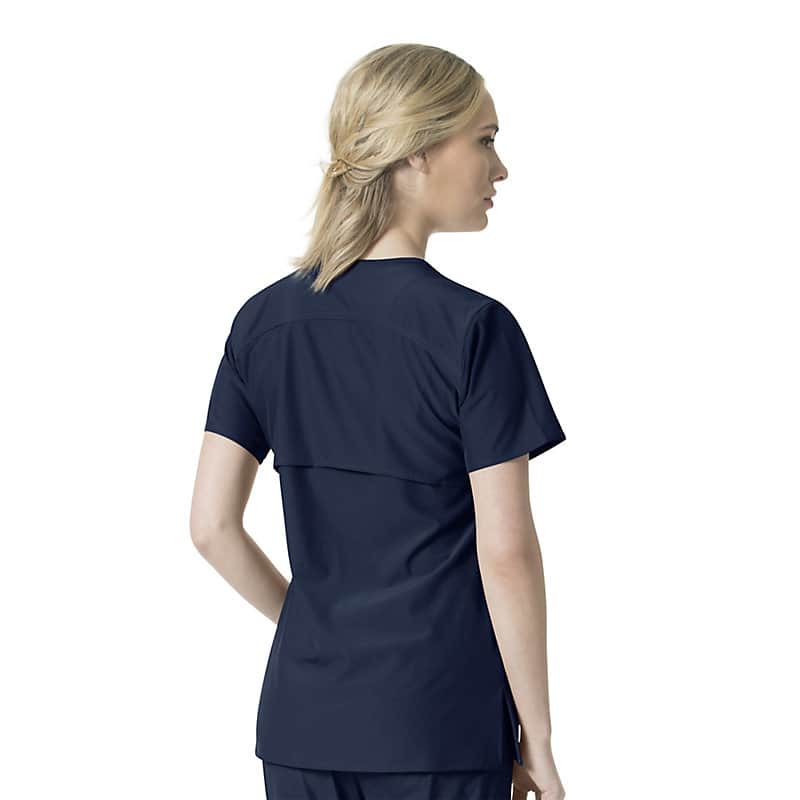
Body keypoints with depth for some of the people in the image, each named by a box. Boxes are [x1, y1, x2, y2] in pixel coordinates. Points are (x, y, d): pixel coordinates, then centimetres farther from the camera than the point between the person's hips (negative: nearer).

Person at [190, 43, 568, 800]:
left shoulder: (265, 319, 3)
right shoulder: (474, 328, -12)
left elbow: (212, 525, 3)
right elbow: (505, 551, -13)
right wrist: (537, 738, -5)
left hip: (302, 717, 5)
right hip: (442, 730, -5)